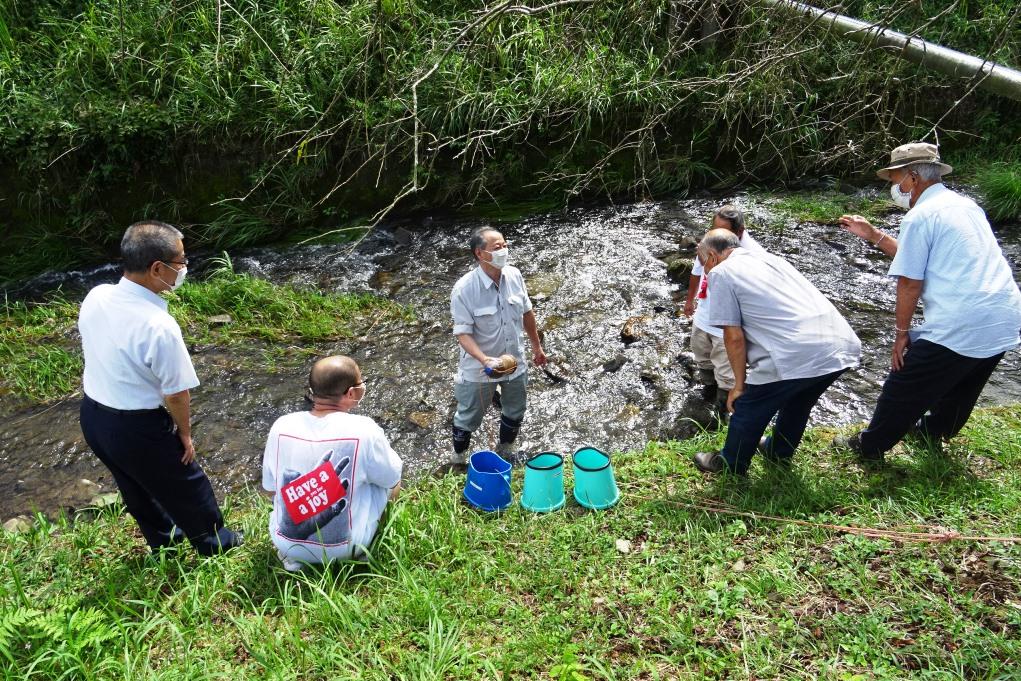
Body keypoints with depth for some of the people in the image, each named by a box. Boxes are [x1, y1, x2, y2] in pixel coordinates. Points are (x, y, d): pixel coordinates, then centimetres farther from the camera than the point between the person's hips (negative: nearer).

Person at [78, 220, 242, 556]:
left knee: (135, 487, 29)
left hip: (92, 415, 8)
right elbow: (176, 394, -22)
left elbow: (100, 356, 5)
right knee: (184, 488, 19)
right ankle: (213, 542, 42)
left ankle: (162, 539, 54)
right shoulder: (159, 326, -33)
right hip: (136, 428, -7)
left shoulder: (95, 297, -11)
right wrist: (184, 433, -4)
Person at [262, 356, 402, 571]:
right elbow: (393, 481, -3)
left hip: (286, 544, 3)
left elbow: (271, 488, 3)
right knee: (385, 479, 16)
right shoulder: (363, 430, -20)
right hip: (344, 548, -3)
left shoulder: (282, 426, -11)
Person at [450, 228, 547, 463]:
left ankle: (505, 449, 51)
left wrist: (537, 346, 14)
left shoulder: (514, 275, -10)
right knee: (469, 417, 14)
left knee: (515, 412, 24)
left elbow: (526, 313, 5)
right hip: (479, 368, -5)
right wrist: (485, 360, -38)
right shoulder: (464, 289, -26)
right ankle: (458, 459, 41)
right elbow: (463, 334, -23)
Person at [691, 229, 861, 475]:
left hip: (796, 357, -8)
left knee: (747, 408, 15)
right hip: (842, 348, 8)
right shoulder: (770, 258, 25)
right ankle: (779, 452, 53)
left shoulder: (721, 273, 2)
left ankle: (729, 465, 34)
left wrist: (740, 384, 8)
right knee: (797, 402, 31)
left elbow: (734, 337, -3)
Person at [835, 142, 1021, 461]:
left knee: (905, 389, 7)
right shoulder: (965, 205, 16)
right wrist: (873, 235, 26)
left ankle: (869, 447, 21)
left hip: (960, 327, -9)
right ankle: (934, 431, 51)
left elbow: (910, 283, -13)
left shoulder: (920, 216, -11)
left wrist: (901, 333, -3)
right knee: (961, 386, 29)